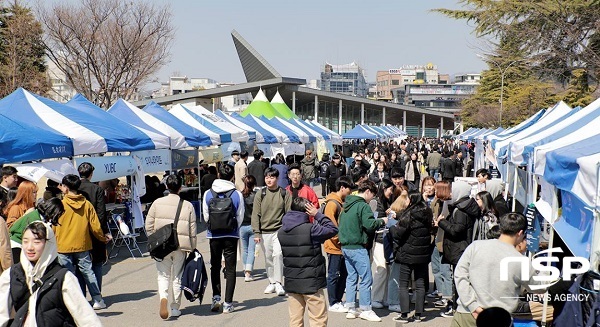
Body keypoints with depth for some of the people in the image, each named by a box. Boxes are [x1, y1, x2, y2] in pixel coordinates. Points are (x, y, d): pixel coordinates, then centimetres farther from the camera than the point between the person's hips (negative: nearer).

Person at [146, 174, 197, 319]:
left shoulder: (157, 203, -2)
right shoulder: (188, 206, -2)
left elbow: (149, 226, -1)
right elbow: (192, 230, 0)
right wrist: (192, 248, 9)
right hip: (181, 247, 0)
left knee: (163, 275, 9)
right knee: (177, 277, 11)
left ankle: (163, 297, -18)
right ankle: (175, 308, 16)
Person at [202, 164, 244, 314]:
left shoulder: (208, 194, -3)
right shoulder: (237, 194, -7)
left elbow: (205, 216, 1)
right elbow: (240, 217, -2)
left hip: (214, 235, 1)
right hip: (231, 236, -1)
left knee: (215, 267, 17)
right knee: (230, 269, 6)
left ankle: (216, 298, 6)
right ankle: (228, 304, 5)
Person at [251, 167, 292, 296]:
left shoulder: (284, 194, 1)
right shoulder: (260, 194, 4)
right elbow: (256, 214, 4)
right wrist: (256, 233, -2)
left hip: (280, 230, -3)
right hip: (264, 232, 3)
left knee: (278, 254, -19)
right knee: (268, 258, 9)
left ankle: (278, 283, -12)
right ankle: (272, 282, 23)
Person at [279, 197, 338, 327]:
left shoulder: (282, 231, 4)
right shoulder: (310, 229, -16)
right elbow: (333, 229, -8)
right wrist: (317, 214, -2)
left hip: (291, 282, 6)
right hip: (311, 282, -6)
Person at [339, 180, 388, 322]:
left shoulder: (347, 204, 13)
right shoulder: (363, 206, -13)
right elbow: (369, 224, -22)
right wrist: (381, 221, -3)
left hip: (345, 246, 9)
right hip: (357, 248, -9)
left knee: (351, 277, 13)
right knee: (366, 278, -1)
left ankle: (351, 309, 16)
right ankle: (365, 310, 3)